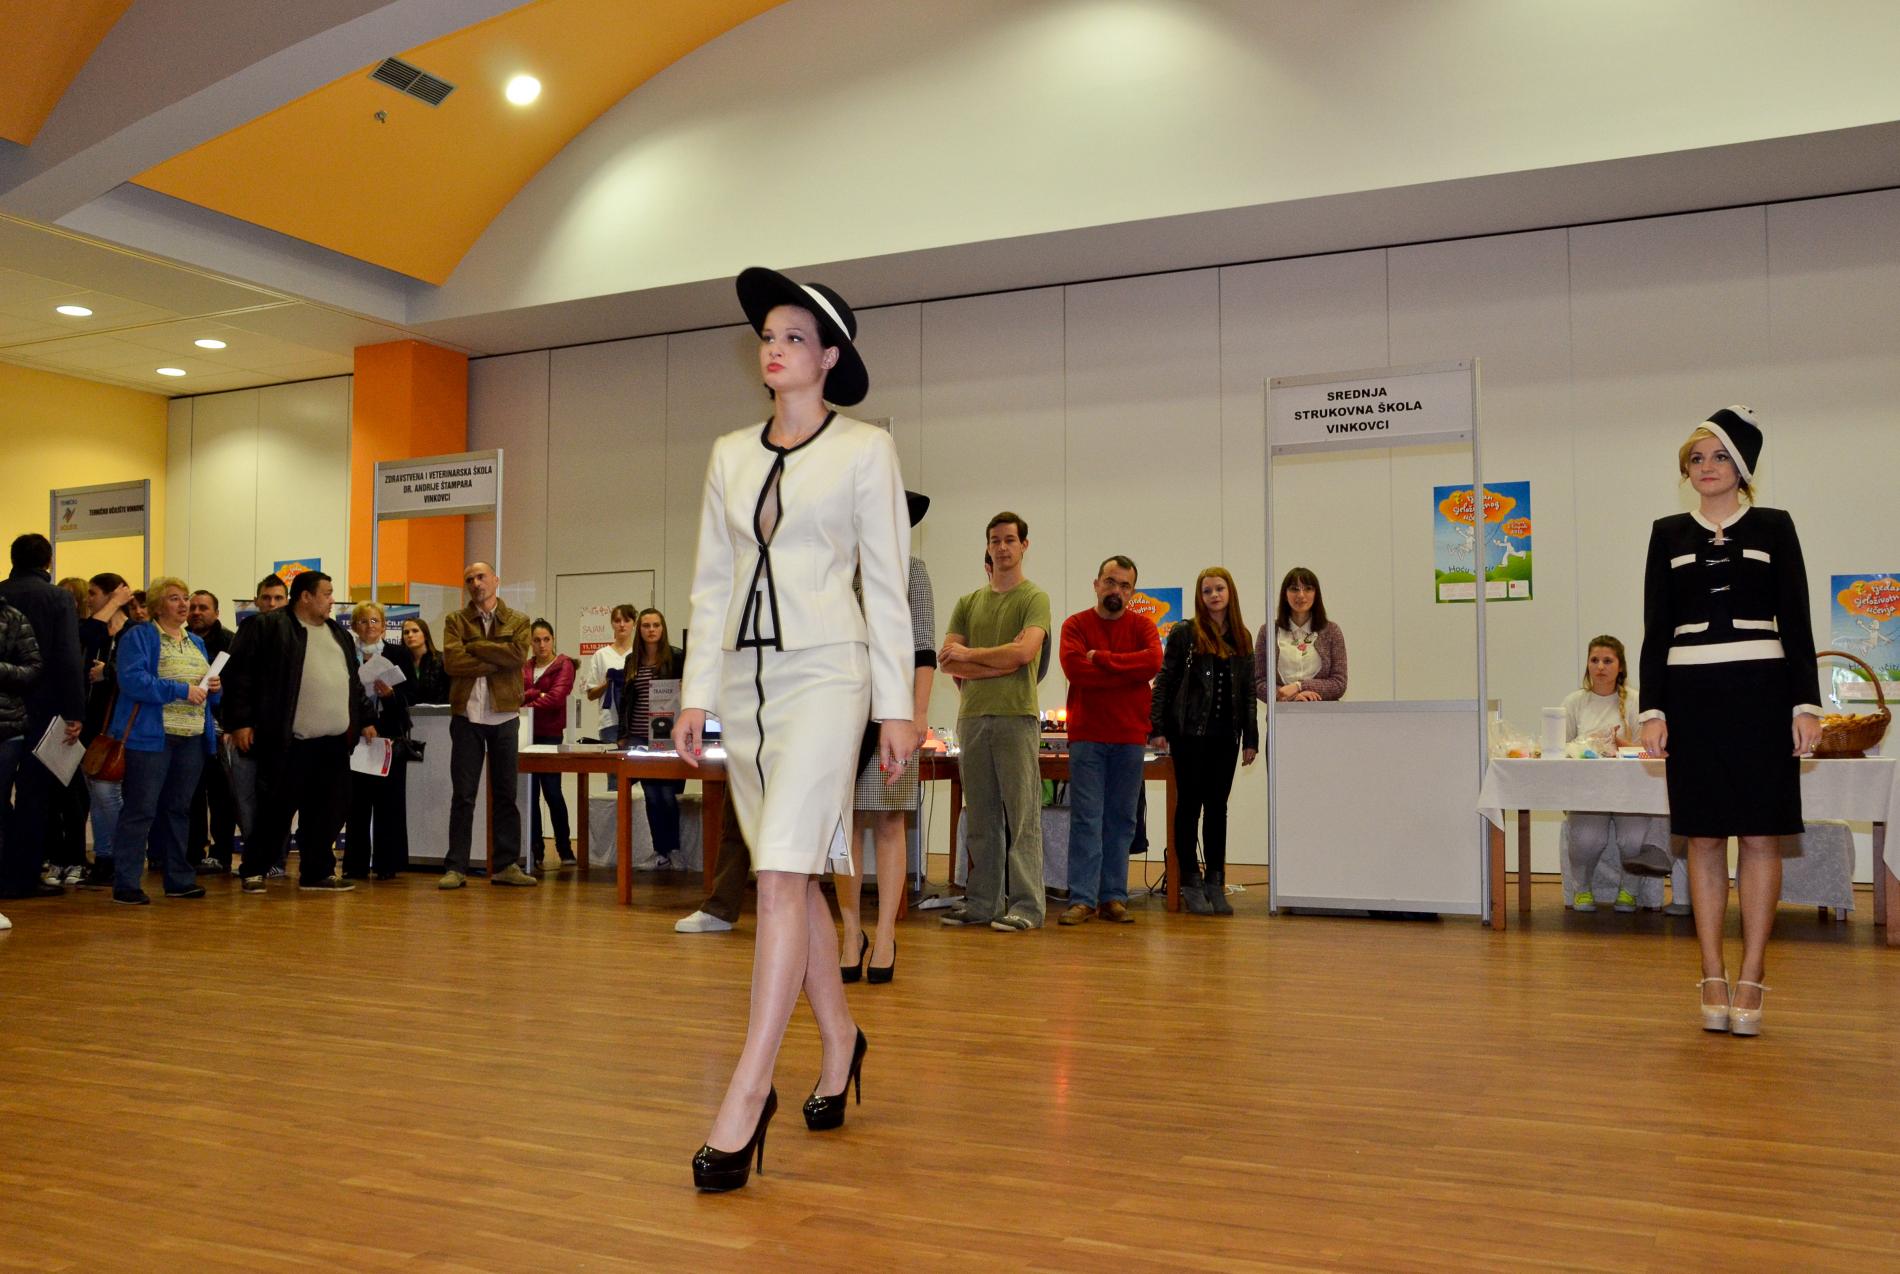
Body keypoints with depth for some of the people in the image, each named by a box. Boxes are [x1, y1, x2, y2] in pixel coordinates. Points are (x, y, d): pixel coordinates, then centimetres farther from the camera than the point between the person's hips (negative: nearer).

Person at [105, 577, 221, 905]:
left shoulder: (196, 642, 19)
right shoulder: (139, 636, -2)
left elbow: (207, 687, 23)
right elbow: (133, 680, -16)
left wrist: (214, 687, 0)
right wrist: (182, 690, -19)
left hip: (193, 739, 7)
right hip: (152, 736, -7)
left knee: (177, 810, 13)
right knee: (140, 810, -6)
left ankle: (178, 879, 19)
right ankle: (125, 884, -2)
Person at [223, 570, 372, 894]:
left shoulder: (338, 633, 19)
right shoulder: (267, 627, -3)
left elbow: (353, 682, 25)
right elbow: (241, 673, -7)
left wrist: (365, 720, 20)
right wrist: (240, 721, -12)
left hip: (334, 742, 6)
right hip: (289, 742, -6)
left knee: (327, 811, 7)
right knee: (277, 809, -1)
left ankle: (317, 872, 17)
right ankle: (254, 870, 13)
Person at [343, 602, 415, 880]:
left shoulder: (399, 655, 5)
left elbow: (411, 692, 1)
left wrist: (391, 693, -17)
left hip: (391, 736, -1)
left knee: (389, 801, 0)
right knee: (357, 801, 3)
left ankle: (387, 864, 6)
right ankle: (356, 864, 11)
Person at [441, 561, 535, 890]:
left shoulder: (517, 621, 7)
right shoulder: (455, 621, 5)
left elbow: (518, 655, -12)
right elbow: (451, 661, -11)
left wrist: (474, 646, -11)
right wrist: (497, 661, -13)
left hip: (504, 717, 1)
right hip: (467, 717, -1)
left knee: (506, 794, 7)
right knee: (463, 796, 1)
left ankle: (506, 865, 13)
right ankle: (456, 868, 4)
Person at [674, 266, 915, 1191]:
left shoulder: (864, 449, 1)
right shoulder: (730, 455, 14)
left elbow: (886, 584, -1)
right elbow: (711, 582, 14)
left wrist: (897, 706, -5)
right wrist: (696, 692, 9)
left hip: (825, 672, -5)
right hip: (746, 674, 6)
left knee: (782, 876, -14)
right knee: (791, 877, 11)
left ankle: (747, 1095, -12)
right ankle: (839, 1040, 29)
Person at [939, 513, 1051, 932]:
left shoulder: (1034, 599, 2)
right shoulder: (968, 603, 16)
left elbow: (1024, 652, -14)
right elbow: (947, 662, 5)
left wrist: (969, 654, -4)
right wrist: (999, 665, -8)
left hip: (1016, 715, -5)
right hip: (972, 716, 5)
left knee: (1021, 815, -4)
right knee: (980, 818, 8)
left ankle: (1026, 905, -1)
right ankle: (982, 902, 14)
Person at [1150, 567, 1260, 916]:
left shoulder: (1242, 638, 11)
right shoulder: (1184, 634, -1)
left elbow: (1248, 691, 12)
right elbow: (1164, 682, -2)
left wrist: (1251, 737, 9)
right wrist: (1157, 727, -10)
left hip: (1225, 734, 4)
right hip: (1190, 732, -4)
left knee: (1217, 806, 7)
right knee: (1190, 805, 2)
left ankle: (1215, 883, 14)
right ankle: (1190, 883, 8)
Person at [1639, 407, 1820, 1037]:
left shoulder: (1773, 527, 7)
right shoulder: (1668, 534, 10)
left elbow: (1796, 623, 4)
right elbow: (1655, 628, 8)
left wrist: (1806, 704, -4)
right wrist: (1651, 709, 0)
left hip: (1760, 693, -1)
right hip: (1691, 695, 1)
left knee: (1760, 837, 0)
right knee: (1704, 838, 3)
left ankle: (1750, 981, 6)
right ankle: (1713, 980, 9)